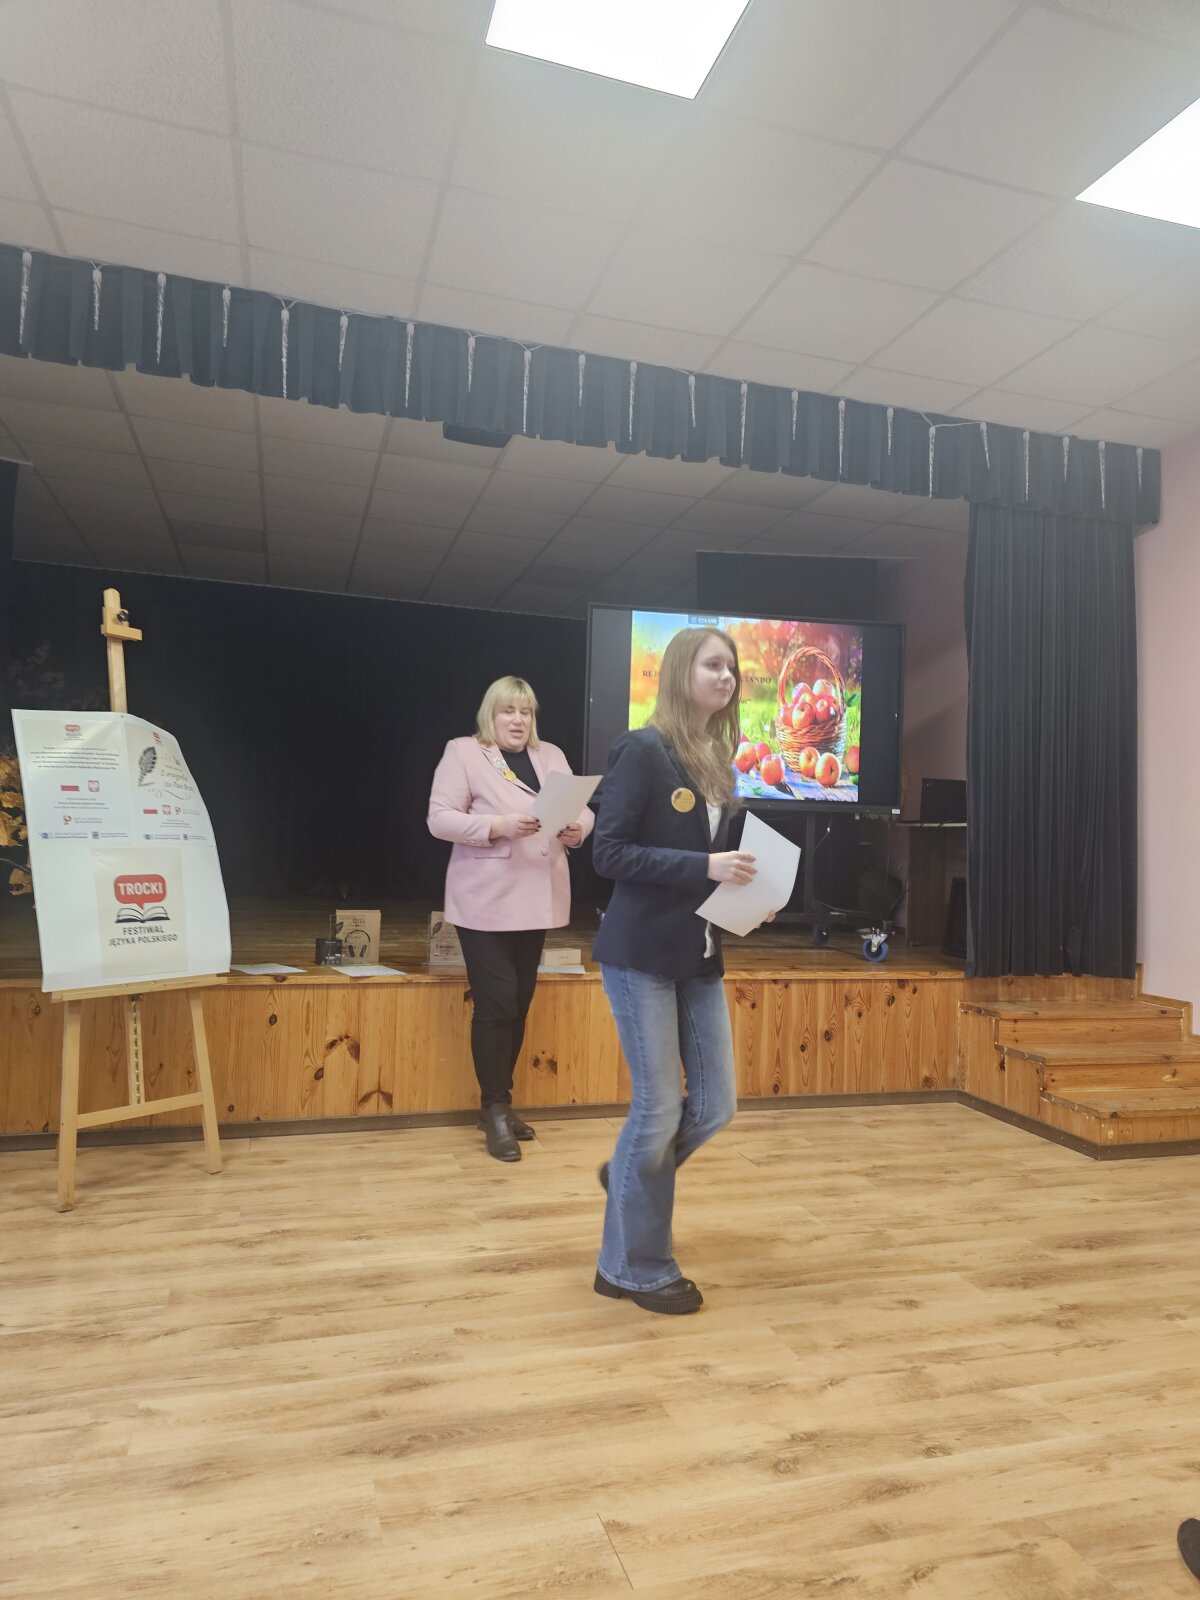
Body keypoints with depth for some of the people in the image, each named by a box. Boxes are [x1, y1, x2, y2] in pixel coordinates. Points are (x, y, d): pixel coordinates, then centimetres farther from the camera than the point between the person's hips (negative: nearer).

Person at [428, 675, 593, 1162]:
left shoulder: (552, 756, 13)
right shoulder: (463, 753, -2)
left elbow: (583, 810, 13)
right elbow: (439, 819, -10)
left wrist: (576, 829, -11)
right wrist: (498, 825, -23)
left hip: (536, 899, 6)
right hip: (486, 901, -5)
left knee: (520, 1003, 11)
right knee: (496, 1004, -6)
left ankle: (500, 1102, 25)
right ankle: (495, 1109, 8)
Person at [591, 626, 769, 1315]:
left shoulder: (719, 761, 12)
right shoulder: (642, 750, -11)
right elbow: (609, 853, -15)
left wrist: (743, 885, -1)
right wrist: (703, 866, -22)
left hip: (700, 955, 7)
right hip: (642, 953, -7)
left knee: (716, 1105, 8)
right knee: (659, 1107, 1)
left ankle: (631, 1178, 38)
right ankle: (635, 1269, 22)